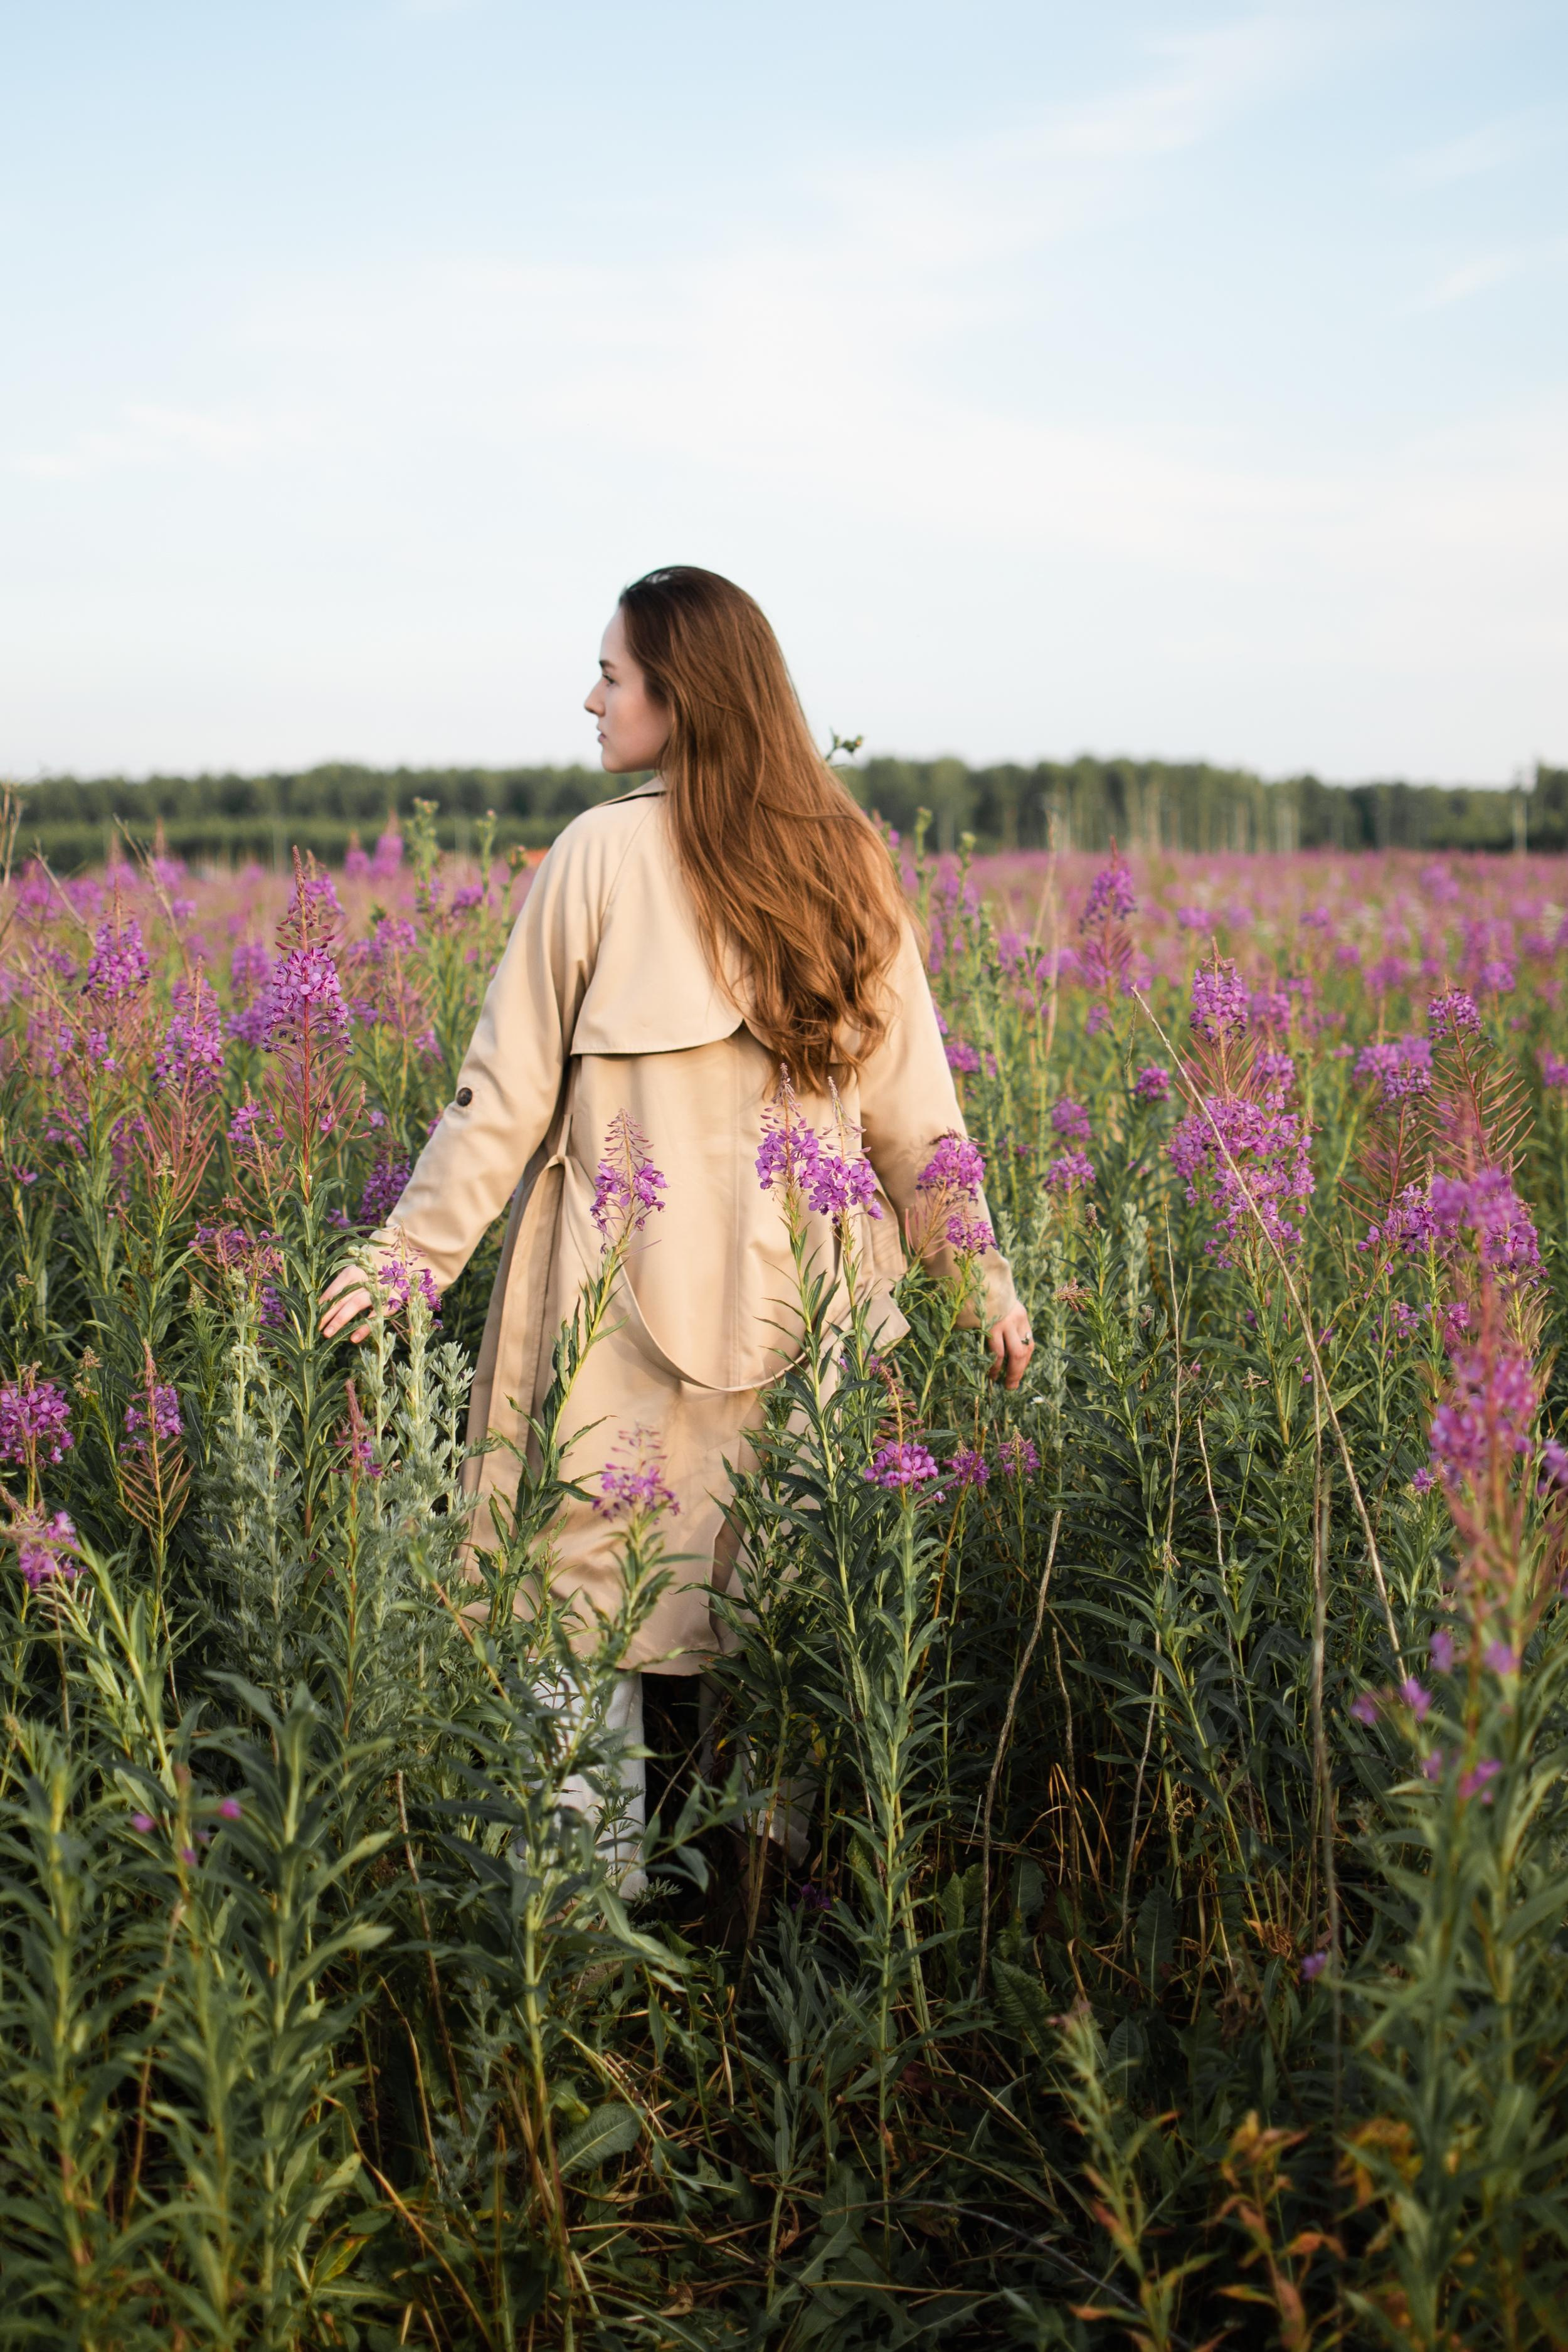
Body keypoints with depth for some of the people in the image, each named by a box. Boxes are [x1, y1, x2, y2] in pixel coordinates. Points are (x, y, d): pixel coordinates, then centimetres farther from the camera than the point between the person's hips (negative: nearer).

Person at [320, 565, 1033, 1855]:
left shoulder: (600, 854, -8)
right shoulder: (850, 866, 4)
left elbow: (509, 1091, -6)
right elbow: (912, 1111, 7)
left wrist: (411, 1252, 3)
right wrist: (982, 1281, 15)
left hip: (633, 1299, -4)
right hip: (807, 1298, 4)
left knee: (597, 1601, 5)